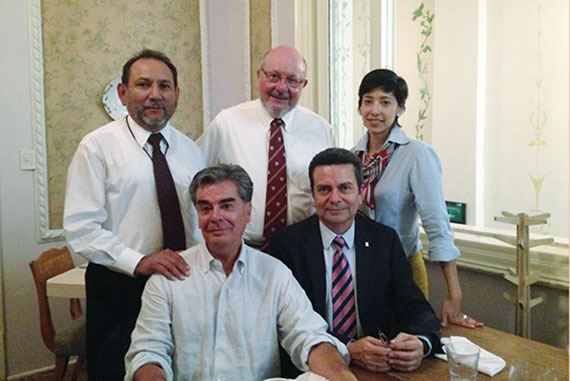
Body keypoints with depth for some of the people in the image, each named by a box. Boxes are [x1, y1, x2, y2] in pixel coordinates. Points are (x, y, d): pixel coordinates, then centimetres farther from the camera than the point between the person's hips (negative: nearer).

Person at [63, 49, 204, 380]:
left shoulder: (191, 151, 9)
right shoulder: (98, 146, -4)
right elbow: (80, 227, -10)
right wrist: (138, 261, -21)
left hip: (182, 283, 4)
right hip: (119, 286, -3)